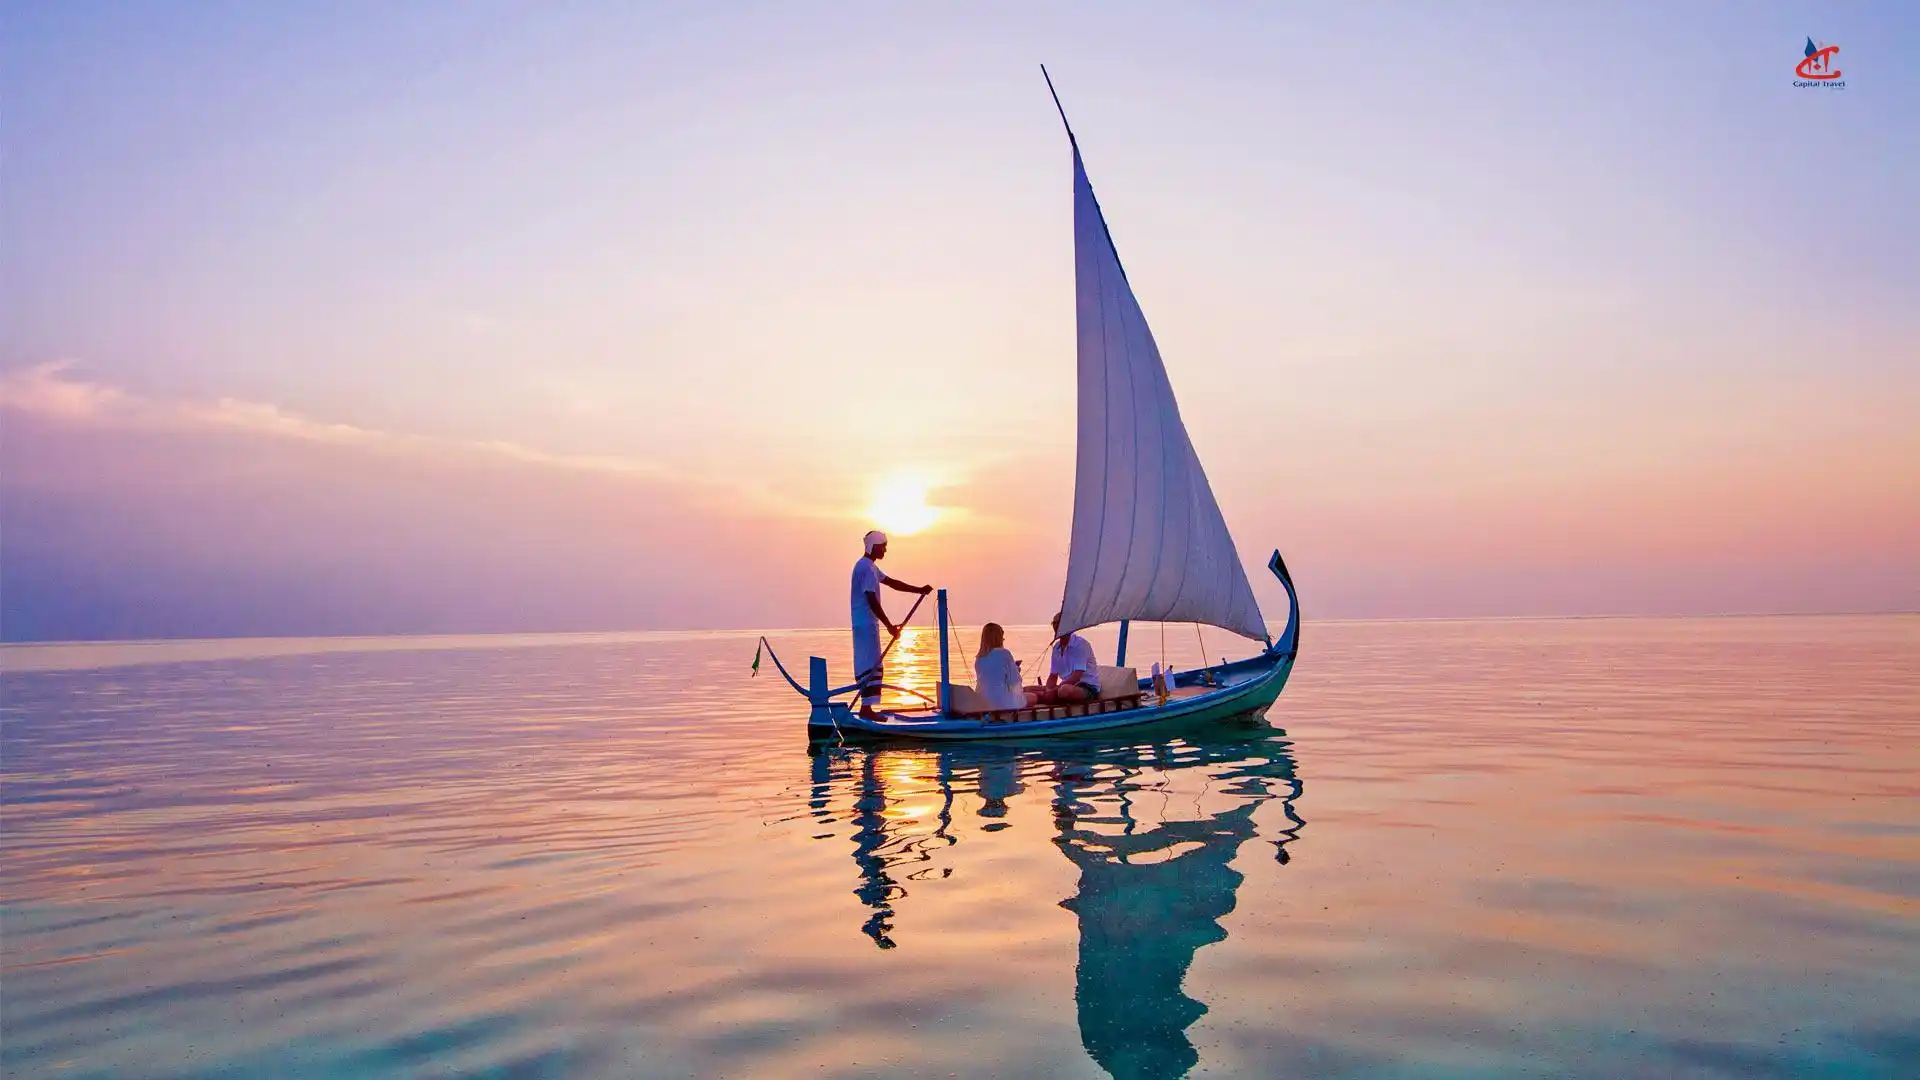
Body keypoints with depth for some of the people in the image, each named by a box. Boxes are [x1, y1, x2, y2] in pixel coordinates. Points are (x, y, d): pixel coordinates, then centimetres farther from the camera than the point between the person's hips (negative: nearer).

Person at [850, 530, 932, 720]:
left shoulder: (868, 566, 18)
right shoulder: (866, 568, -16)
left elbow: (892, 582, 21)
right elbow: (872, 601, -22)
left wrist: (919, 590, 14)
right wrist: (889, 625, -21)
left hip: (865, 623, 10)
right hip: (866, 624, -10)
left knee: (869, 665, 10)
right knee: (870, 665, -10)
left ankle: (866, 708, 12)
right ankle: (866, 708, -11)